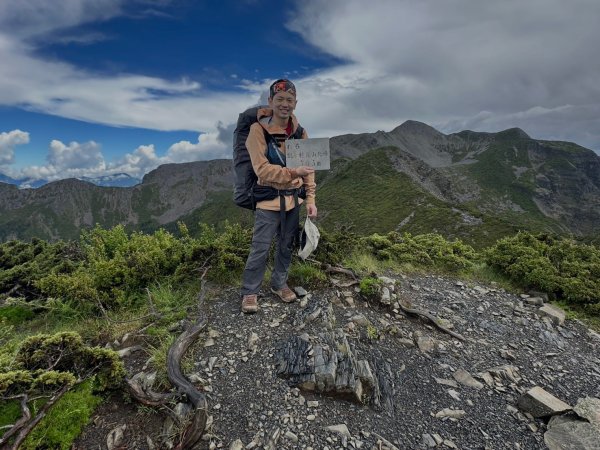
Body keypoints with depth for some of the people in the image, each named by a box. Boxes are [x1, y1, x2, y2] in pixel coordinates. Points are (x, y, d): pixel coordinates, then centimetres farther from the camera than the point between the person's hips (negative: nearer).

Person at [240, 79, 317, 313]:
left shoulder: (299, 131, 5)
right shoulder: (258, 129, -10)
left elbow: (308, 167, 8)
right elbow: (262, 169, -17)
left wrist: (310, 199, 3)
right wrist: (292, 172, -28)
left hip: (293, 199, 5)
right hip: (269, 200, -5)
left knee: (286, 246, 15)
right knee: (260, 249, 0)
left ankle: (279, 284, 34)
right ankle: (250, 292, 19)